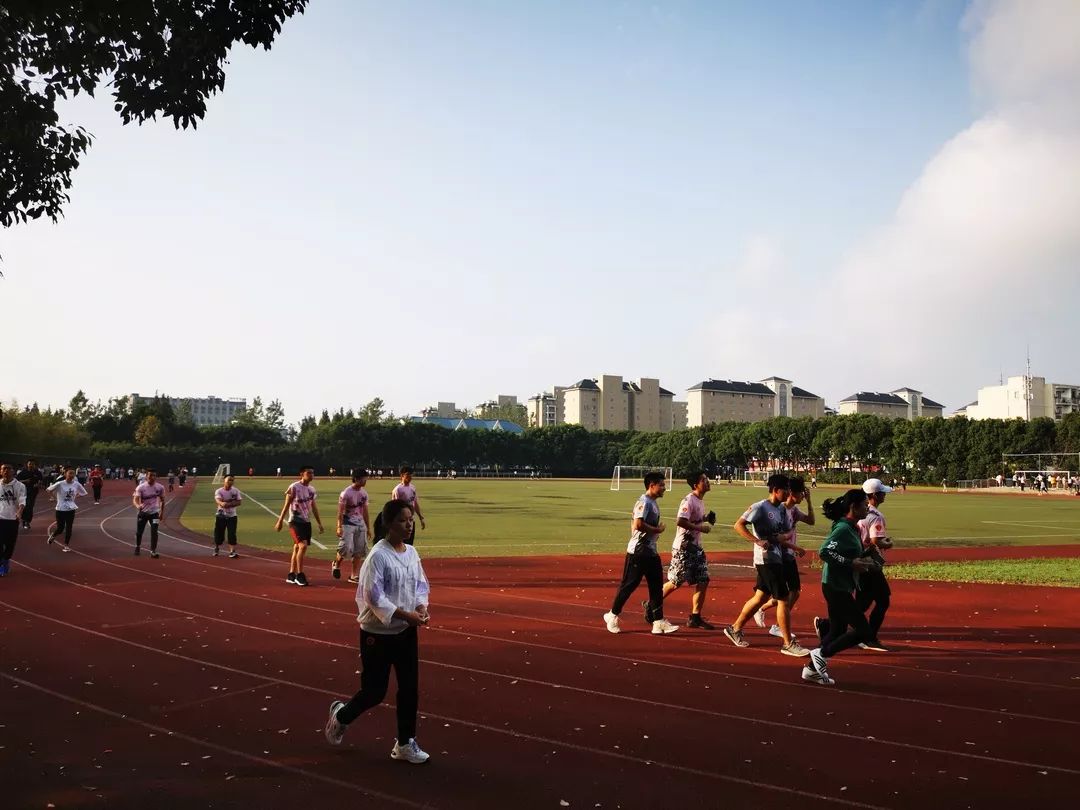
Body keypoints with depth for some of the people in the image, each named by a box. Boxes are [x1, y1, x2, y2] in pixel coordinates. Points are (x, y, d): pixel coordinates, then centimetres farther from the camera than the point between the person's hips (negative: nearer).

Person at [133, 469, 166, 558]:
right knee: (139, 532, 11)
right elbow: (135, 499, -26)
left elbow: (162, 500, 6)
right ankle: (137, 547, 39)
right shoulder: (140, 487, -16)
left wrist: (162, 513, 9)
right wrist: (138, 505, -49)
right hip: (143, 512, 0)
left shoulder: (160, 487, -9)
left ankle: (153, 551, -5)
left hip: (154, 512, 0)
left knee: (154, 532, -13)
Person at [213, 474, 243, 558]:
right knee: (219, 533, 8)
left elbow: (239, 502, -8)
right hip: (221, 515, -1)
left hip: (232, 516, 1)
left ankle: (232, 551, -5)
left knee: (232, 534, -7)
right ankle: (217, 548, 33)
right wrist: (222, 503, -50)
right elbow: (218, 500, -27)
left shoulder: (236, 491, -1)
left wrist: (229, 504, -24)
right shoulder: (219, 491, -8)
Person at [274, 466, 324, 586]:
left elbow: (314, 507, 17)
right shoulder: (294, 487, -10)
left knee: (297, 548, 11)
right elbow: (286, 505, -9)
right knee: (303, 545, -18)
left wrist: (319, 523, 16)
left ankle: (291, 575, 19)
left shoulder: (312, 489, 10)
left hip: (307, 522, 7)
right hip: (295, 521, -7)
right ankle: (299, 575, -10)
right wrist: (280, 521, -10)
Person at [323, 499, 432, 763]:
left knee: (409, 689, 8)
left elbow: (421, 584, 12)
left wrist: (421, 607, -7)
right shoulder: (378, 555, -19)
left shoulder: (411, 552, 3)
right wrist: (405, 615, -24)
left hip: (406, 632, 6)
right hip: (378, 634, -6)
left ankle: (405, 744, 23)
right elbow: (374, 596, -21)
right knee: (375, 691, 4)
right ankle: (341, 715, 35)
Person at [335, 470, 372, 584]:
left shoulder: (364, 493, 7)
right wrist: (339, 527, -20)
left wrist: (368, 528, 12)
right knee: (346, 548, -16)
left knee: (359, 551, 5)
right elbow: (340, 511, -13)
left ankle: (354, 576, 14)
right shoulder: (346, 493, -12)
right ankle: (336, 564, 14)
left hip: (360, 524, 6)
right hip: (348, 524, -6)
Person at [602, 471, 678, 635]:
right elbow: (638, 524, -27)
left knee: (657, 586, 7)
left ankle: (658, 622, 9)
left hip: (651, 551, 10)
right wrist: (658, 530, -16)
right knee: (629, 585, 0)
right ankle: (612, 615, 15)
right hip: (638, 551, -10)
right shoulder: (644, 502, -16)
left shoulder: (653, 503, 14)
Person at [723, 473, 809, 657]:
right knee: (783, 599, -6)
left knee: (761, 597, 16)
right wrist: (757, 541, -27)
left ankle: (735, 628, 28)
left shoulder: (782, 508, 11)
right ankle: (788, 643, 3)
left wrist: (785, 537, -6)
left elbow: (788, 531, 18)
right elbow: (738, 526, -19)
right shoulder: (760, 507, -15)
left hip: (776, 558, 9)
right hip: (766, 559, -9)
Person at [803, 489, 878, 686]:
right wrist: (851, 563, -24)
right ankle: (821, 654, 2)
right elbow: (824, 552, -27)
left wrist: (862, 562, 7)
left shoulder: (852, 528, 11)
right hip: (836, 587, -10)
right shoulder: (843, 528, -19)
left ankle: (812, 669, 25)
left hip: (842, 587, 10)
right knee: (863, 631, -7)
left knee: (838, 631, 16)